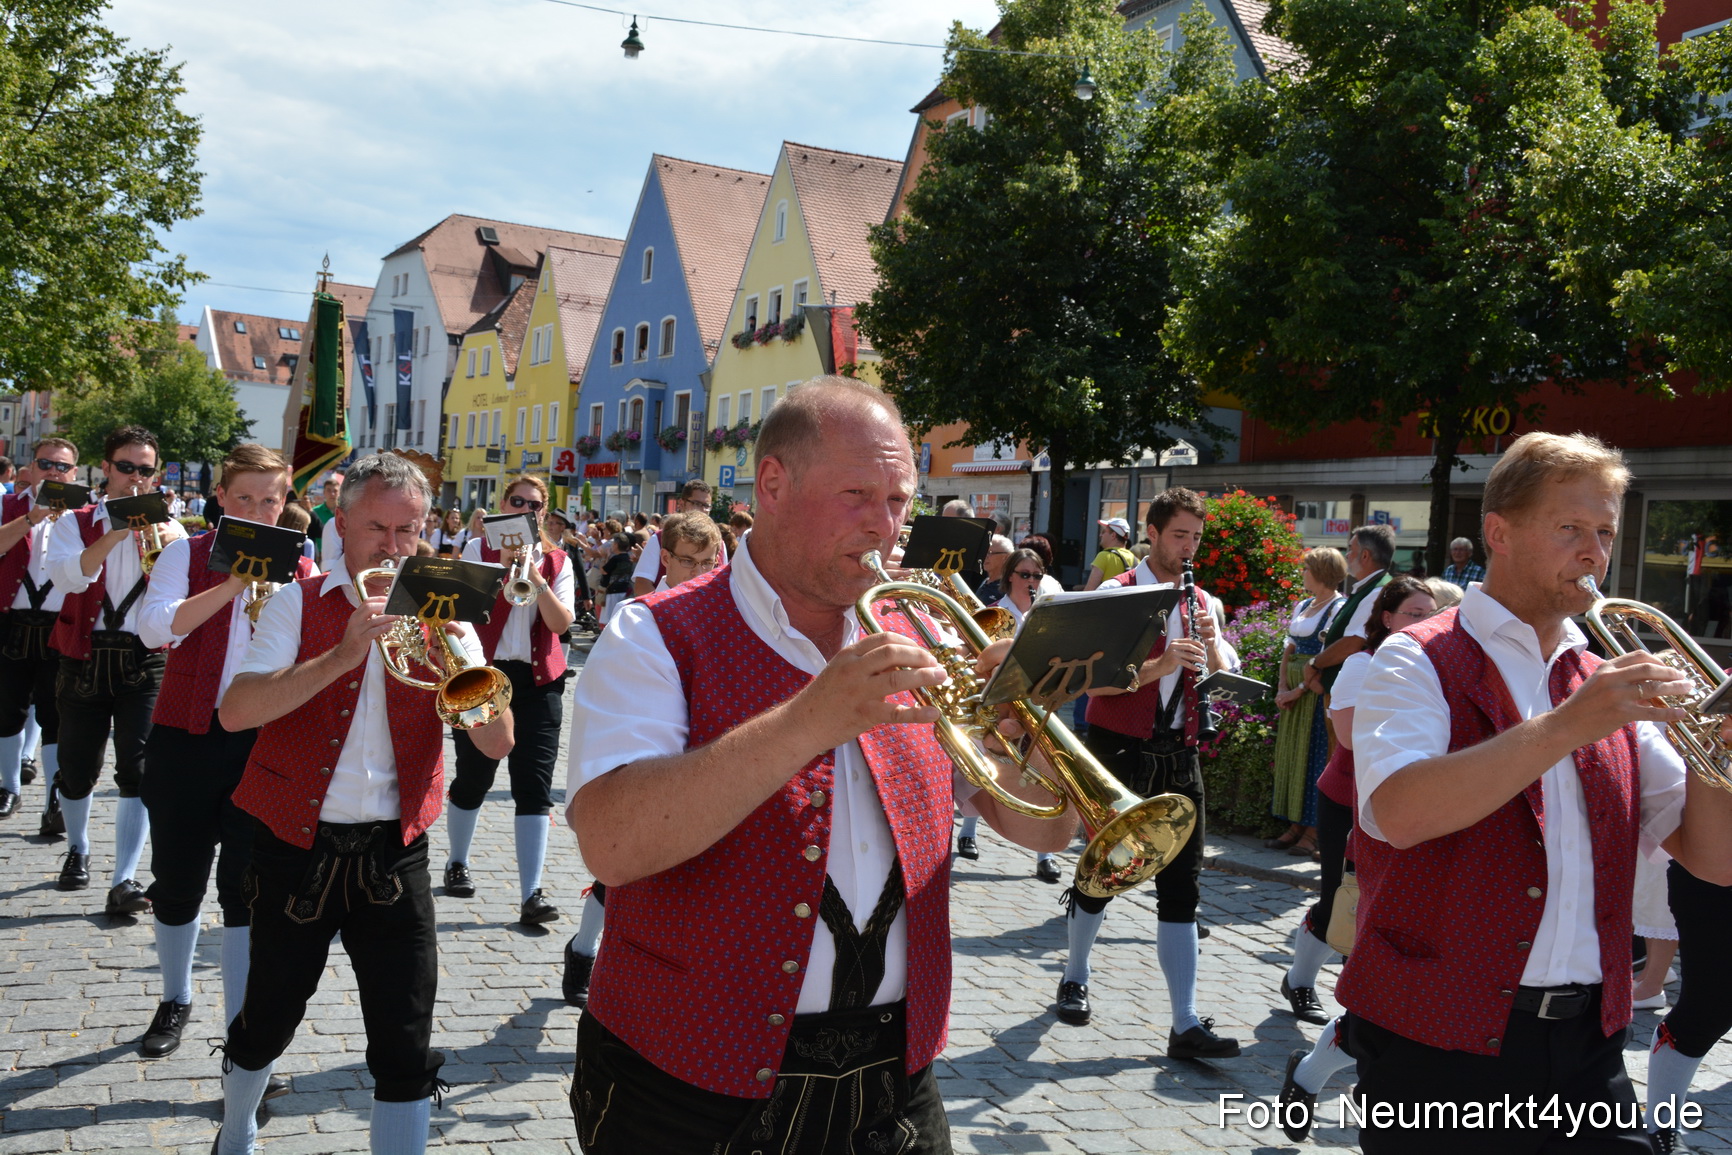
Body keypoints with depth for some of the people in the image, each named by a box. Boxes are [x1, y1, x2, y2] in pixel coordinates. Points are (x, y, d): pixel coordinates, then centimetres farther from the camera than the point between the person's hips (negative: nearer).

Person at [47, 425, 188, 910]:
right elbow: (67, 577, -16)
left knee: (138, 770, -10)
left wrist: (175, 546, -26)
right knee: (77, 770, 10)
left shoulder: (165, 526, 7)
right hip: (86, 658, 1)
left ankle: (124, 880, -5)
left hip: (146, 661, 0)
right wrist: (117, 532, -27)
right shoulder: (76, 523, 5)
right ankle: (77, 849, 38)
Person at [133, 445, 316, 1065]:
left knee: (248, 889, 0)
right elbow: (155, 627, -15)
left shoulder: (299, 570, 6)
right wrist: (234, 583, -22)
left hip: (264, 742, 0)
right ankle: (175, 1001, 36)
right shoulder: (187, 555, 2)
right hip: (186, 736, 0)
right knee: (177, 881, 11)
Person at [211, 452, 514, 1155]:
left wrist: (455, 653, -21)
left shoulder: (439, 619, 3)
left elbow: (497, 742, -6)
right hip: (296, 843, 0)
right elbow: (235, 712, -17)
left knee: (406, 1046, 0)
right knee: (268, 1018, 16)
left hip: (392, 852, 1)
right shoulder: (300, 604, -1)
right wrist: (342, 655, -26)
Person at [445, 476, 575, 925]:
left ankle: (532, 893, -8)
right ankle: (457, 864, 33)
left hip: (538, 679, 1)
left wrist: (535, 576, -17)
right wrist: (503, 565, -19)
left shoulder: (557, 560, 7)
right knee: (473, 776, 8)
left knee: (534, 785, -6)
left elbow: (561, 622, -6)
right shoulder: (479, 549, 3)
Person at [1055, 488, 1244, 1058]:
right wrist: (1160, 665, -29)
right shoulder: (1115, 592, -5)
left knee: (1181, 887, 1)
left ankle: (1186, 1024, 2)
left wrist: (1212, 641, -12)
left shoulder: (1203, 603, 11)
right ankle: (1074, 978, 31)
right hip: (1118, 750, -4)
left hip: (1177, 756, 4)